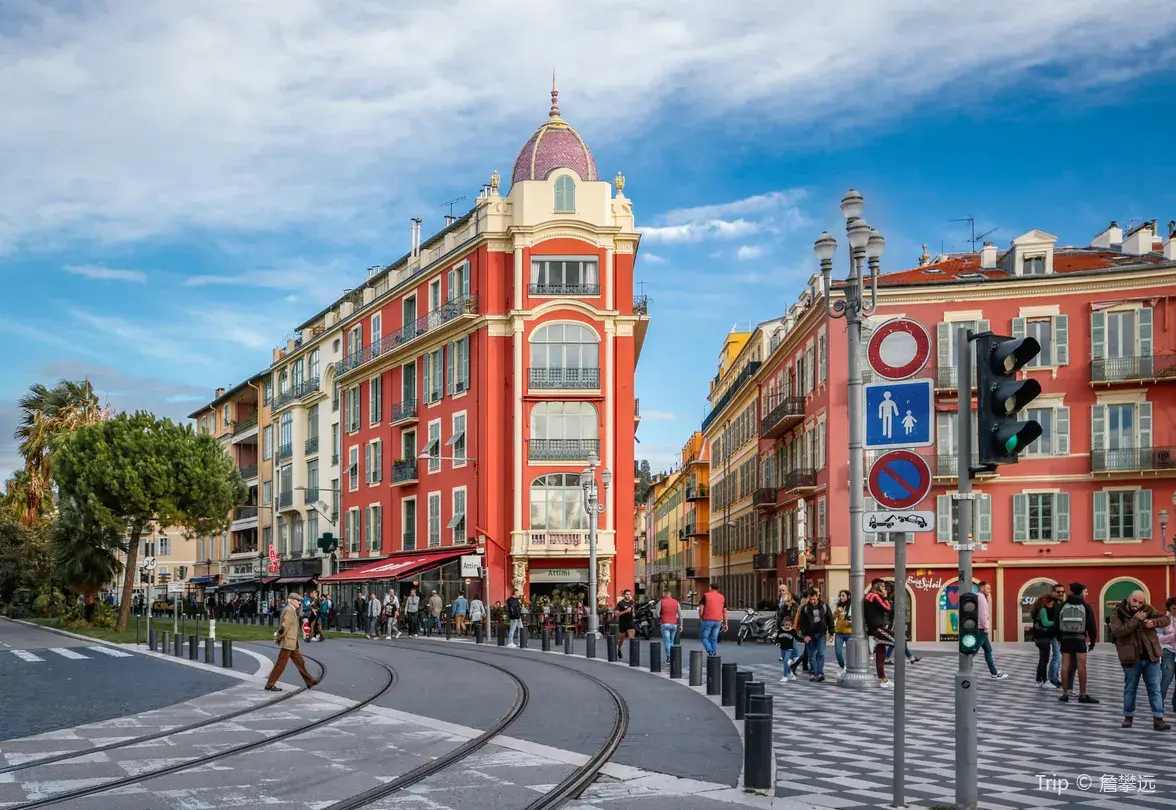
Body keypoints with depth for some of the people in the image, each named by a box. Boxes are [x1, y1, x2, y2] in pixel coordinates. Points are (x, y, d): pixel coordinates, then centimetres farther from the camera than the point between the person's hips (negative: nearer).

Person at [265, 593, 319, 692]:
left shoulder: (292, 611, 15)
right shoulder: (289, 611, -17)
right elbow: (284, 627, -23)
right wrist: (278, 639, -14)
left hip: (292, 643, 10)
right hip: (287, 642, -10)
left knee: (300, 662, 14)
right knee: (281, 664, -4)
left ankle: (310, 682, 20)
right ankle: (269, 684, 3)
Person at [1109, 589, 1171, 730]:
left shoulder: (1148, 610, 3)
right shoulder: (1117, 613, -6)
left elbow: (1166, 619, 6)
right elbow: (1117, 631, -21)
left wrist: (1154, 622, -14)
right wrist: (1136, 620, -22)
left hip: (1151, 657, 2)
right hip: (1131, 658, -2)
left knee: (1155, 689, 2)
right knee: (1130, 689, 11)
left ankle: (1158, 720, 3)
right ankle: (1128, 717, 25)